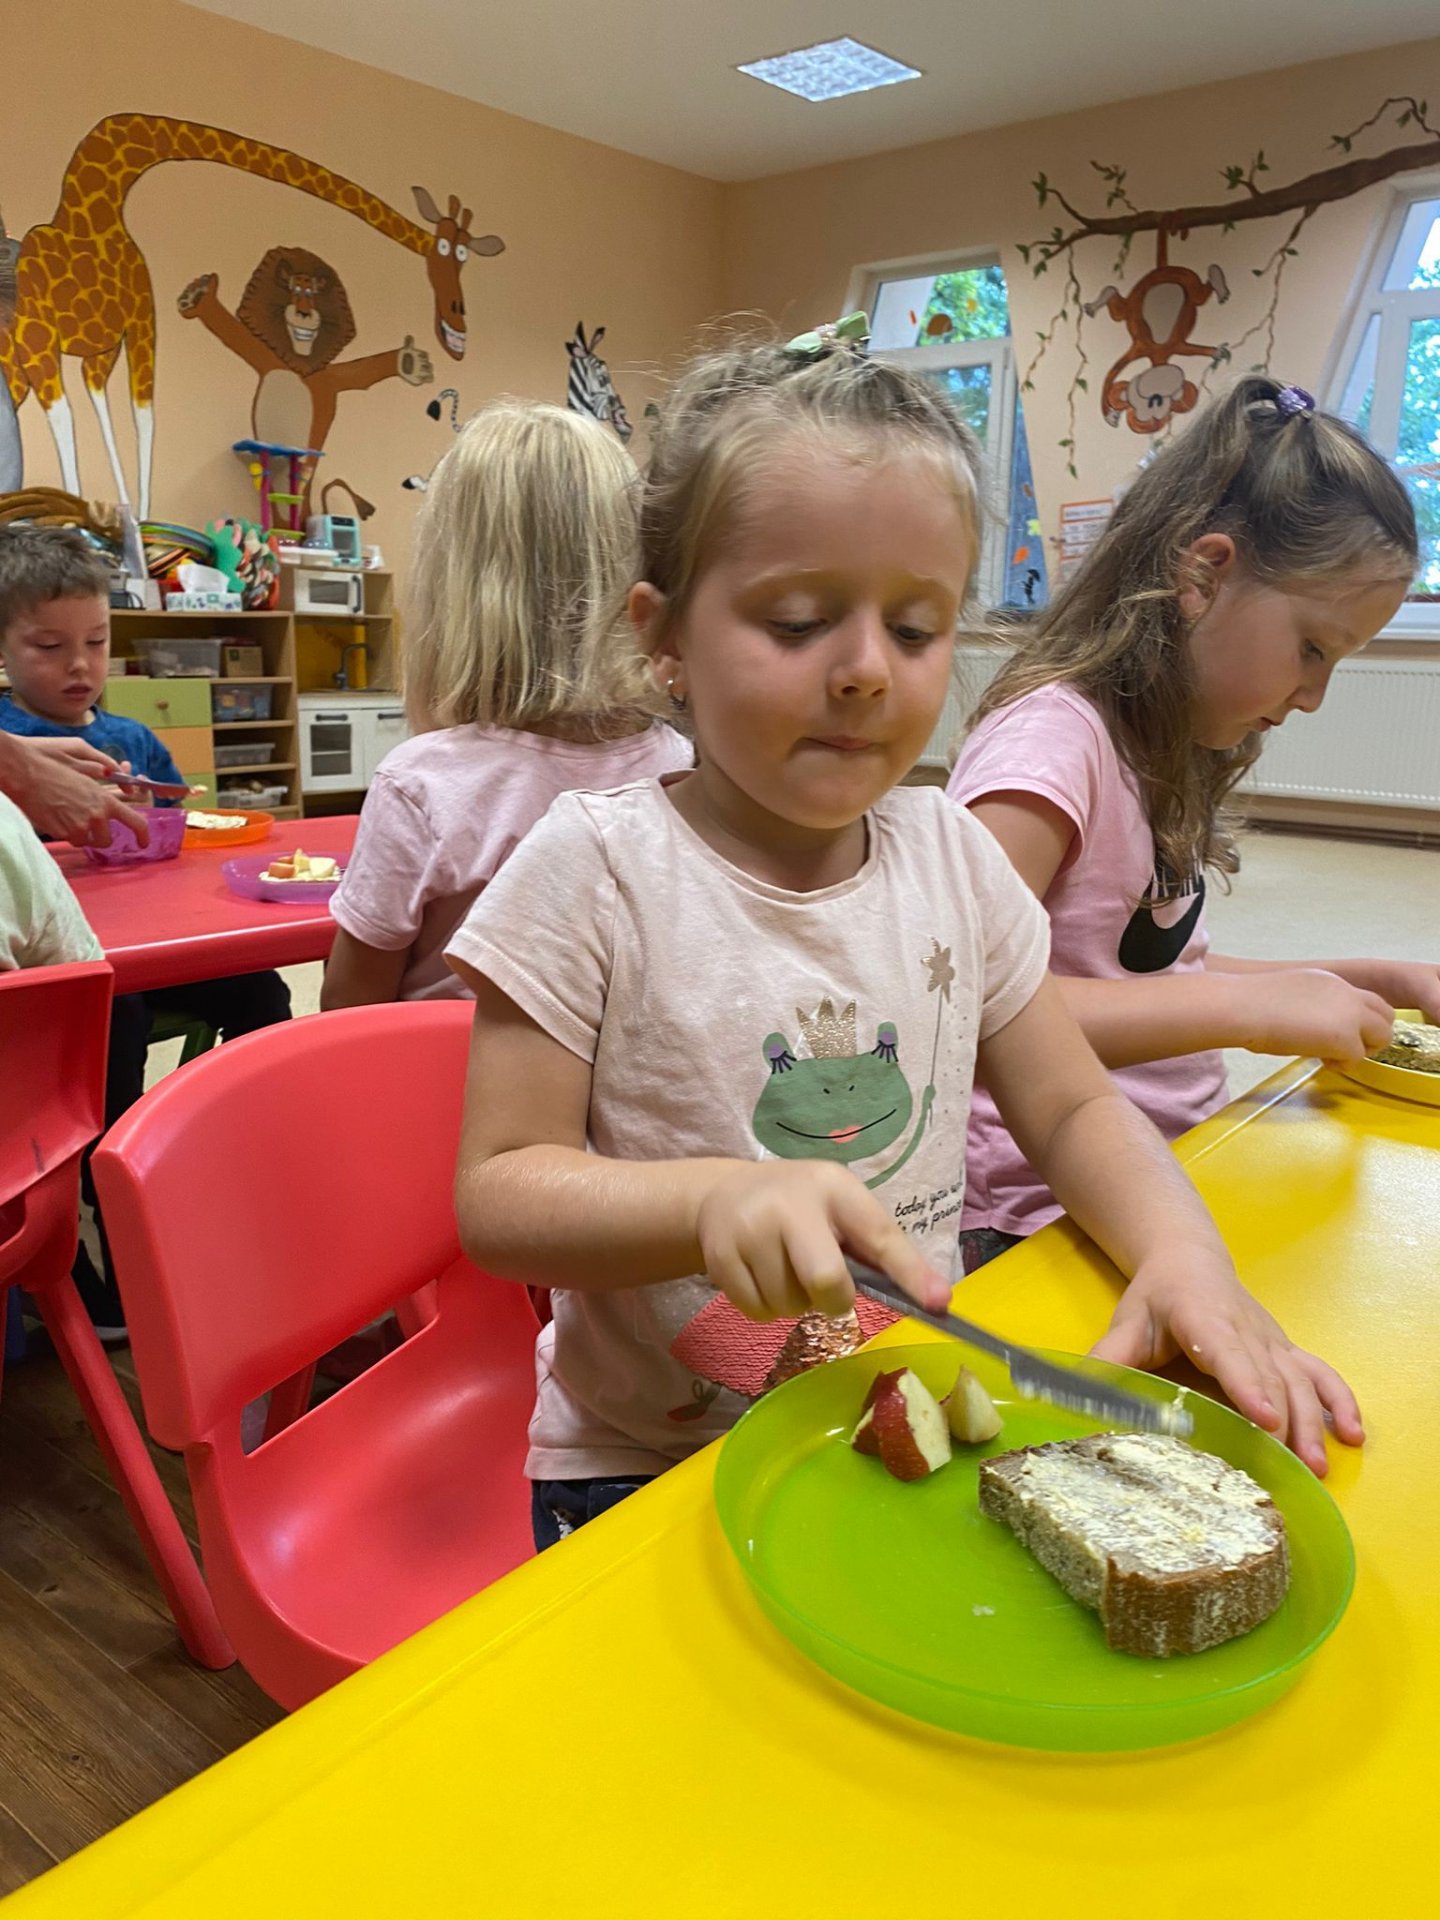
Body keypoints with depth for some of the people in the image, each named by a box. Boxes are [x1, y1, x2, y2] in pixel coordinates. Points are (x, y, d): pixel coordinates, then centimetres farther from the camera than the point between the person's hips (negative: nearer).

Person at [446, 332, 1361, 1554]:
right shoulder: (598, 869, -14)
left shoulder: (953, 854, 0)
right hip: (646, 1469, -3)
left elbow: (1074, 1107, 7)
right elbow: (496, 1191, -13)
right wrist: (716, 1199, -31)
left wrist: (1184, 1252, -13)